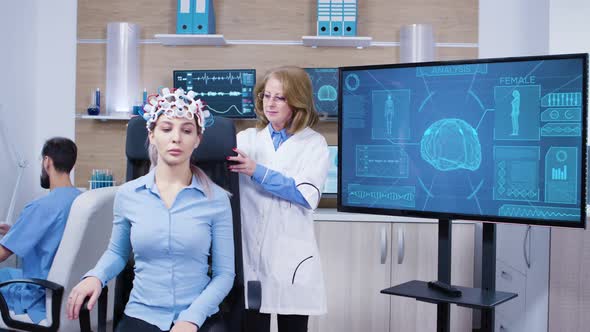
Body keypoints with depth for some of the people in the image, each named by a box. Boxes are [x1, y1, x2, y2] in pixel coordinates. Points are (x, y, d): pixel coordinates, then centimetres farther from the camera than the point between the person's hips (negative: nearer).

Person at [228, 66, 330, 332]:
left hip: (291, 256, -1)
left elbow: (308, 194, -14)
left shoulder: (314, 143, 1)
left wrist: (257, 171, -20)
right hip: (251, 253, 1)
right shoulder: (246, 139, 9)